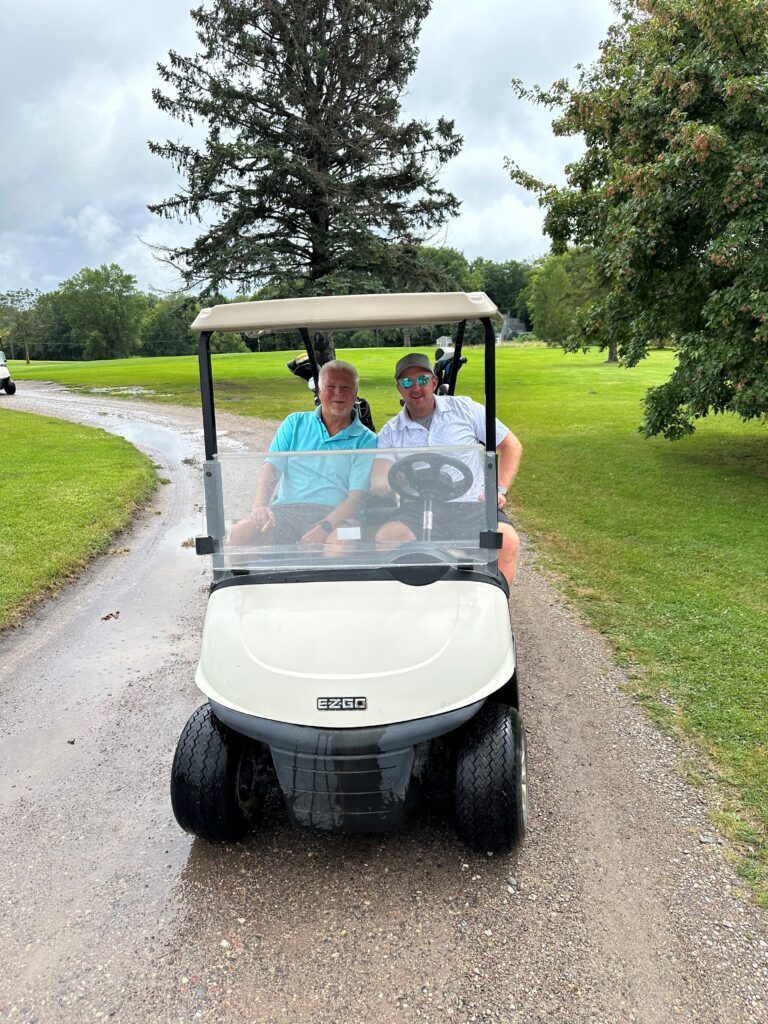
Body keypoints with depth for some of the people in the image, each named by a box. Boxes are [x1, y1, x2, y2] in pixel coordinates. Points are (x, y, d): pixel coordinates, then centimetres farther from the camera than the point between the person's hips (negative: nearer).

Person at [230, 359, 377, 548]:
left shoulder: (366, 440, 7)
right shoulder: (295, 423, 18)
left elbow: (357, 496, -4)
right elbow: (271, 468, 8)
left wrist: (323, 528, -21)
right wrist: (259, 506, -13)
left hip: (331, 515, -2)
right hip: (284, 510, 3)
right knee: (240, 533, -27)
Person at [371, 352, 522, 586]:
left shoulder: (464, 408, 11)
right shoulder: (390, 432, 14)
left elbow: (511, 446, 14)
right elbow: (379, 480, 2)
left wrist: (500, 490, 1)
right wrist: (380, 482, -23)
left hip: (471, 506, -1)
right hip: (418, 511, 1)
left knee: (507, 541, -31)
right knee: (385, 537, -30)